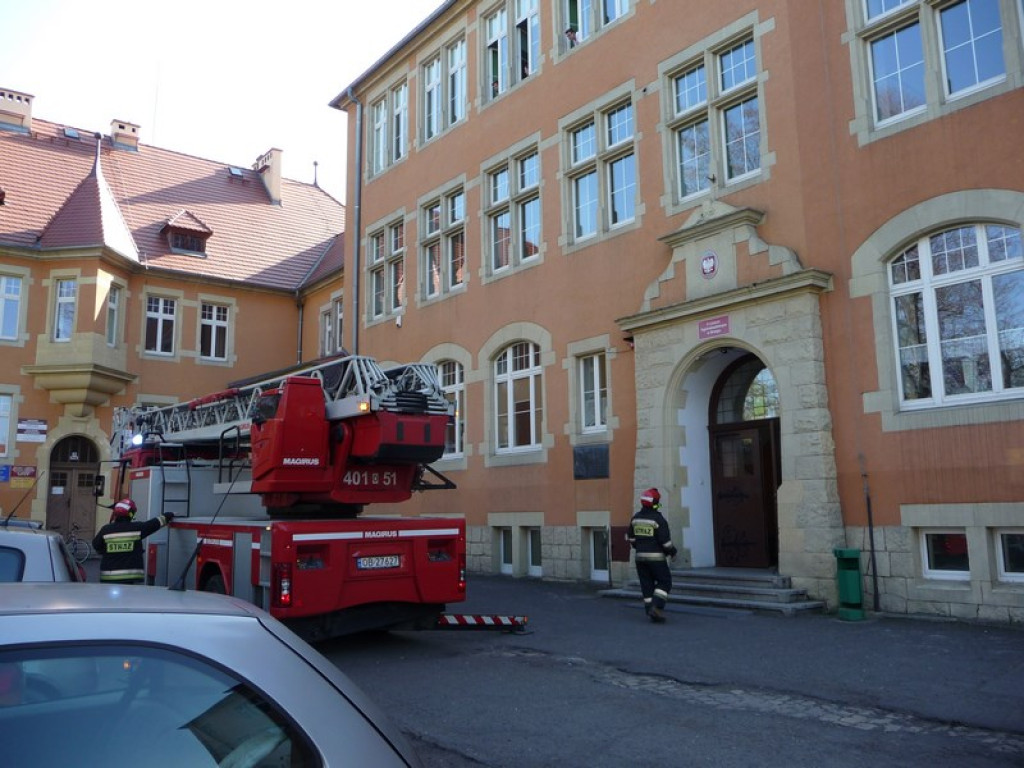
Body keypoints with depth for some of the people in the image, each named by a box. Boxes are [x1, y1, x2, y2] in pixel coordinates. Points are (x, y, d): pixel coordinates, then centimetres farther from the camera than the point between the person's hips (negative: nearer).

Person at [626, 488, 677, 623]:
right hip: (656, 557, -6)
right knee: (664, 582, 6)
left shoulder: (636, 517, 4)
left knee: (647, 585, 10)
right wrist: (672, 551, 3)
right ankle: (657, 607, -10)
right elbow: (665, 540, -14)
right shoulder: (658, 518, -15)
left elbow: (631, 538, 12)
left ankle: (653, 614, 11)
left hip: (640, 556, 6)